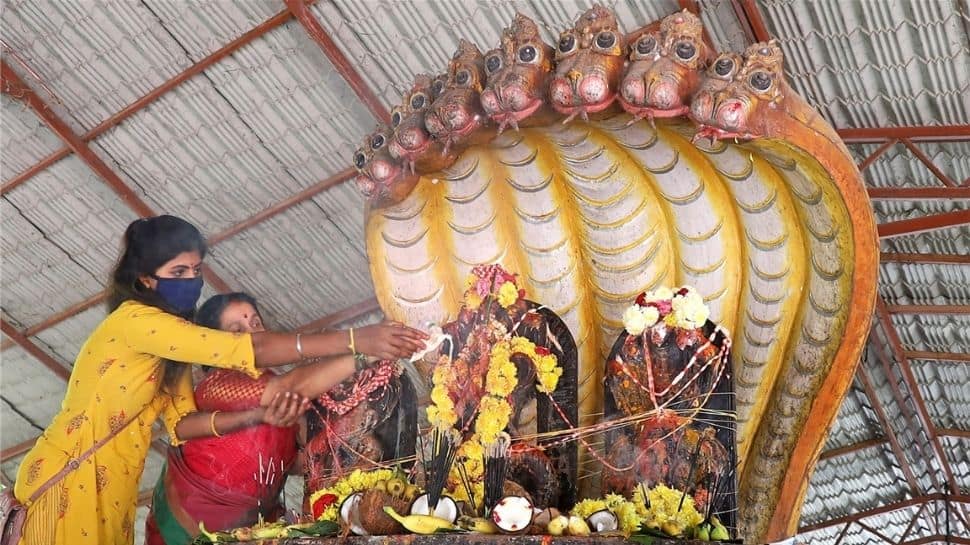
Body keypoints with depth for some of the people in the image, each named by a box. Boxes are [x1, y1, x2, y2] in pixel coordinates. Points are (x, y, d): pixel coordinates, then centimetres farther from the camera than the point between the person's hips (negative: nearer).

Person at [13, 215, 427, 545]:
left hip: (113, 491, 8)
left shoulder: (173, 340, 10)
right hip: (69, 481, -8)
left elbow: (179, 424, 2)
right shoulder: (134, 320, -19)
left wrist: (253, 415, -16)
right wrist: (356, 341, -33)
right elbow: (245, 349, -29)